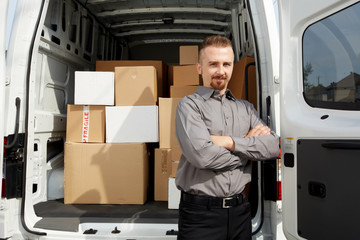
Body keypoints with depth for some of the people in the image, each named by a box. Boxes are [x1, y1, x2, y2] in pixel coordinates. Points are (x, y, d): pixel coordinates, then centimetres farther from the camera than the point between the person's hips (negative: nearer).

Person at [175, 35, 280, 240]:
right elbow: (201, 155, -20)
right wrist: (249, 143, -7)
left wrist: (230, 142, -13)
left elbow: (273, 146, -1)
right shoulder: (190, 105, -5)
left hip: (240, 209, 5)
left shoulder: (246, 108, 11)